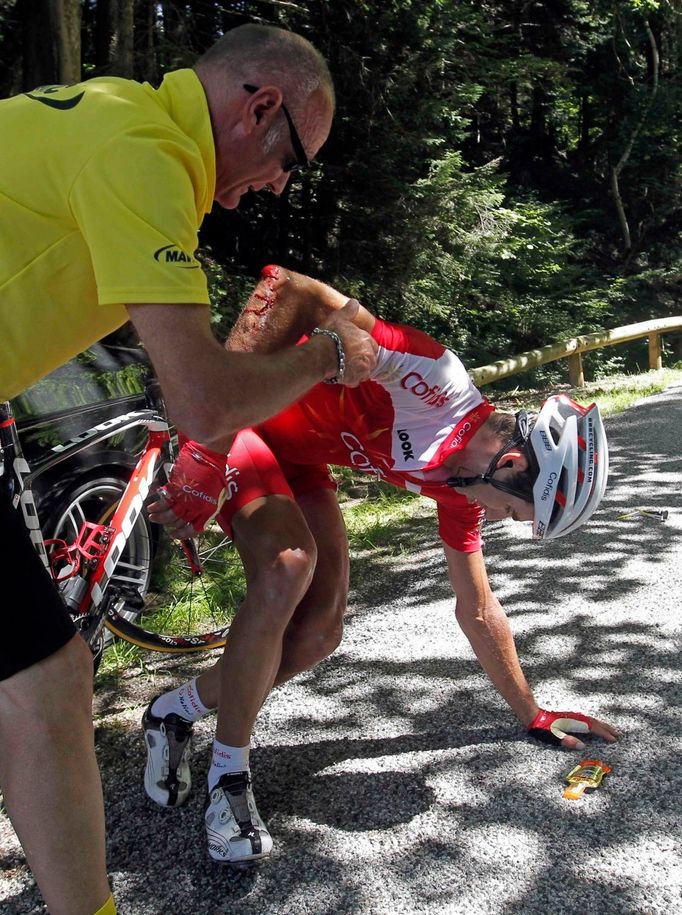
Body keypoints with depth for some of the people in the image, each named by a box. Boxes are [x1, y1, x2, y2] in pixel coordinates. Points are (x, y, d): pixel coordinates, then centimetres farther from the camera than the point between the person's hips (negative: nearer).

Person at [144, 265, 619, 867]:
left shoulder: (460, 485, -4)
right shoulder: (434, 379, -31)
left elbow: (478, 611, 8)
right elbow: (289, 289, -37)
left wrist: (532, 716, 16)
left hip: (296, 453, 8)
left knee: (321, 632, -5)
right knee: (288, 566, -31)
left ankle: (178, 710, 17)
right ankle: (229, 774, -12)